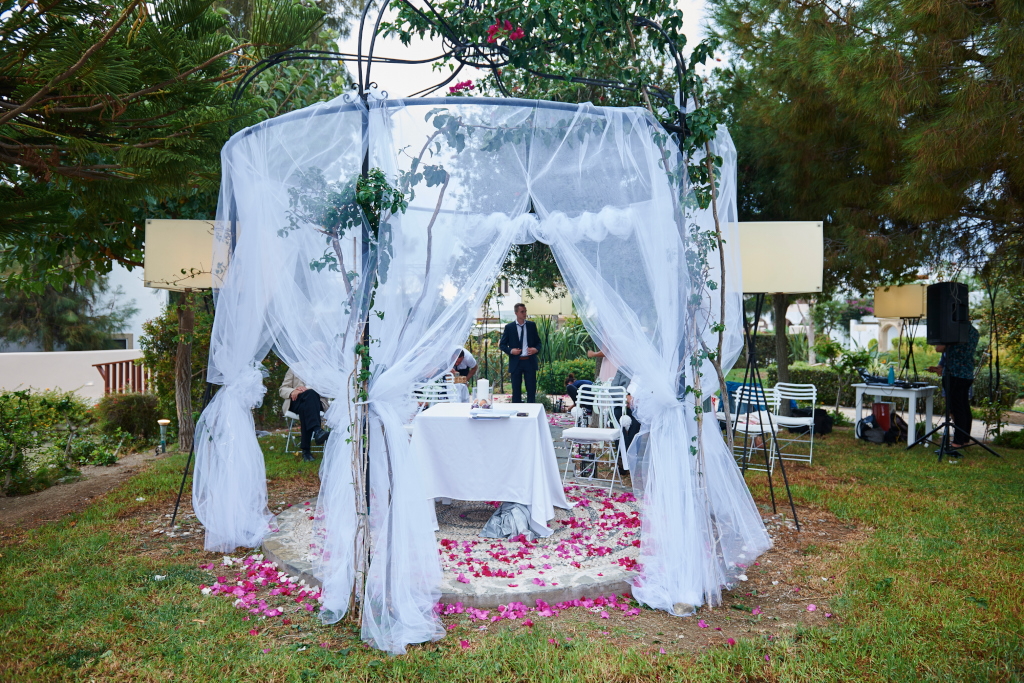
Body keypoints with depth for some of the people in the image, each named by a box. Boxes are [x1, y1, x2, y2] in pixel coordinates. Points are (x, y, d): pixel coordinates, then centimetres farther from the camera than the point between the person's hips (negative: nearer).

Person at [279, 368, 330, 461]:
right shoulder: (293, 368, 20)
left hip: (315, 402, 0)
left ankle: (305, 450, -43)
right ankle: (317, 430, -54)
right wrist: (292, 392, -9)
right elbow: (282, 390, 15)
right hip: (296, 402, 0)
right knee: (310, 394, -35)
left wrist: (306, 389, -13)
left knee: (304, 408, -37)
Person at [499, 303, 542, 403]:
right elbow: (502, 345, 5)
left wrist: (536, 349, -9)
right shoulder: (509, 327, 2)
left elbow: (538, 342, 12)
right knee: (516, 390, 4)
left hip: (530, 362, 1)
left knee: (531, 389, 3)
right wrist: (511, 351, -13)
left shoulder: (532, 325, 8)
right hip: (516, 362, -1)